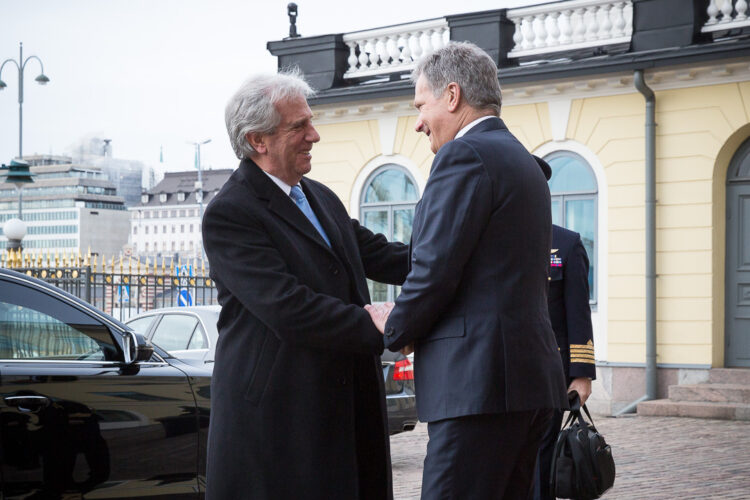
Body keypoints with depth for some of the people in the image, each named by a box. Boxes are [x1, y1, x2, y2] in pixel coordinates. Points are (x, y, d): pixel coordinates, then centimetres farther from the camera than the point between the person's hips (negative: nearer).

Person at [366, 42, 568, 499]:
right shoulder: (524, 162, 21)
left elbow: (434, 271, -15)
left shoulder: (465, 155, -9)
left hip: (480, 381, -10)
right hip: (531, 375, 10)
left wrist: (395, 328, 4)